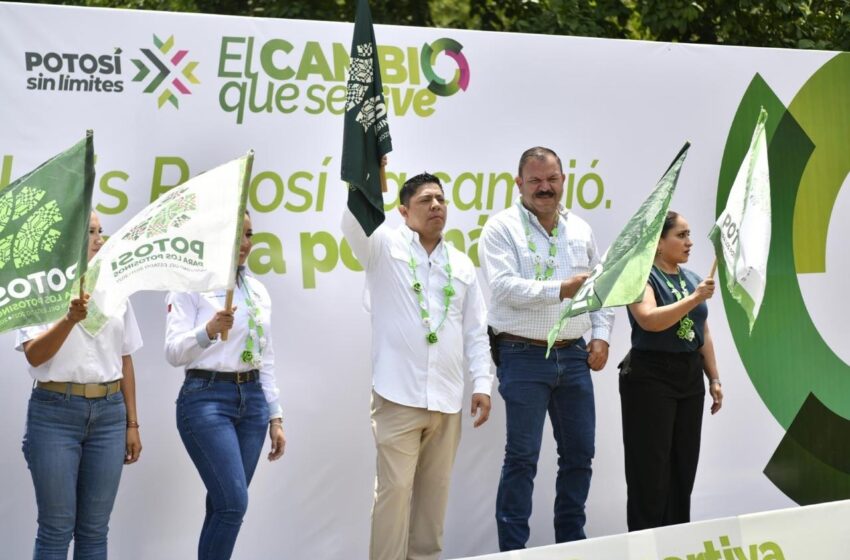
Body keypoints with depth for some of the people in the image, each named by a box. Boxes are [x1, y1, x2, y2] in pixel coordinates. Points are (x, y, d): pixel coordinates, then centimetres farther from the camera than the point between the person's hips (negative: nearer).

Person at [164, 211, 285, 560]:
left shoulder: (258, 290, 13)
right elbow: (174, 353, -16)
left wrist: (275, 416, 14)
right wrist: (209, 330, -35)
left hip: (252, 401, 6)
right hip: (207, 400, -6)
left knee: (225, 506, 6)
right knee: (233, 504, -16)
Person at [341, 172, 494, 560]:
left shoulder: (462, 265, 14)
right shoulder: (384, 247, 4)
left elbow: (475, 331, 13)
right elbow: (354, 223, -18)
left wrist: (482, 384, 4)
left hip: (447, 398, 4)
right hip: (399, 395, -4)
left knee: (434, 489, 7)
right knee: (394, 488, -7)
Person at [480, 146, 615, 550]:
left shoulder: (580, 229, 13)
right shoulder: (502, 228, -5)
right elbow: (503, 286, -17)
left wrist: (601, 334, 5)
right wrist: (560, 289, -25)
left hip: (573, 354, 6)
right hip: (524, 355, -6)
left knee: (579, 452, 10)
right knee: (522, 456, -4)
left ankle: (572, 542, 23)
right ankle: (512, 549, 2)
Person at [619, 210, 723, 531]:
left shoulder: (690, 279, 14)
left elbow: (704, 334, 18)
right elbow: (650, 320, -25)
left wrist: (714, 378, 14)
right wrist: (694, 299, -28)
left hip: (689, 377, 7)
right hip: (650, 378, -7)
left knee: (684, 466, 9)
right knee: (651, 469, -4)